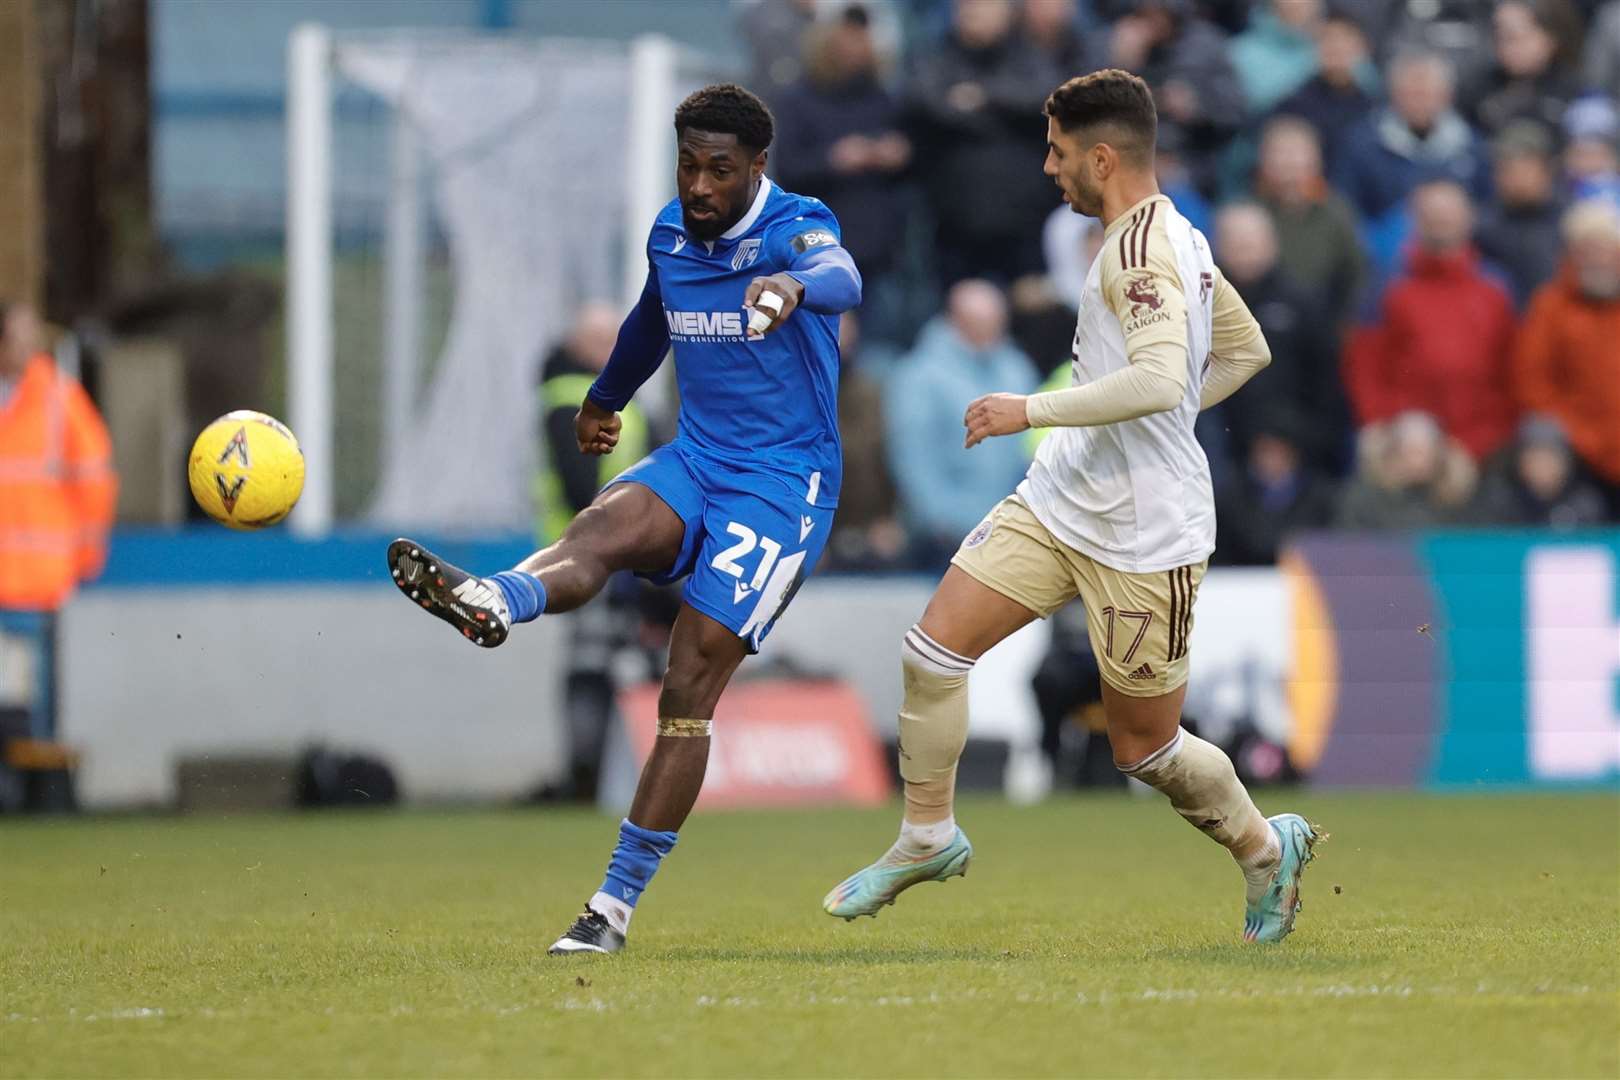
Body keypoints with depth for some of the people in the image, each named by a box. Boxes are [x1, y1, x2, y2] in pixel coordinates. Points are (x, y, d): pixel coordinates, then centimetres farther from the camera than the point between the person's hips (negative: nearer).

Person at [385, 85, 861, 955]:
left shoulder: (794, 229, -12)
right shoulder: (670, 235, 8)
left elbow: (840, 279, -37)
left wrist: (796, 285, -62)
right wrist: (605, 396, 48)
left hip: (783, 483, -5)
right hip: (696, 460, 5)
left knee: (688, 691, -11)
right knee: (598, 531, -30)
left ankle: (616, 906, -9)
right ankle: (489, 602, -62)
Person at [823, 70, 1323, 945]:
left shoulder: (1141, 248, -19)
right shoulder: (1171, 235, 12)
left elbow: (1160, 380, -33)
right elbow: (1245, 350, 23)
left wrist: (1034, 410, -27)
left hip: (1142, 535, -9)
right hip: (1061, 501, 9)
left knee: (1145, 749, 3)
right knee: (934, 646, -4)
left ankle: (1265, 847, 27)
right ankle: (928, 836, 9)